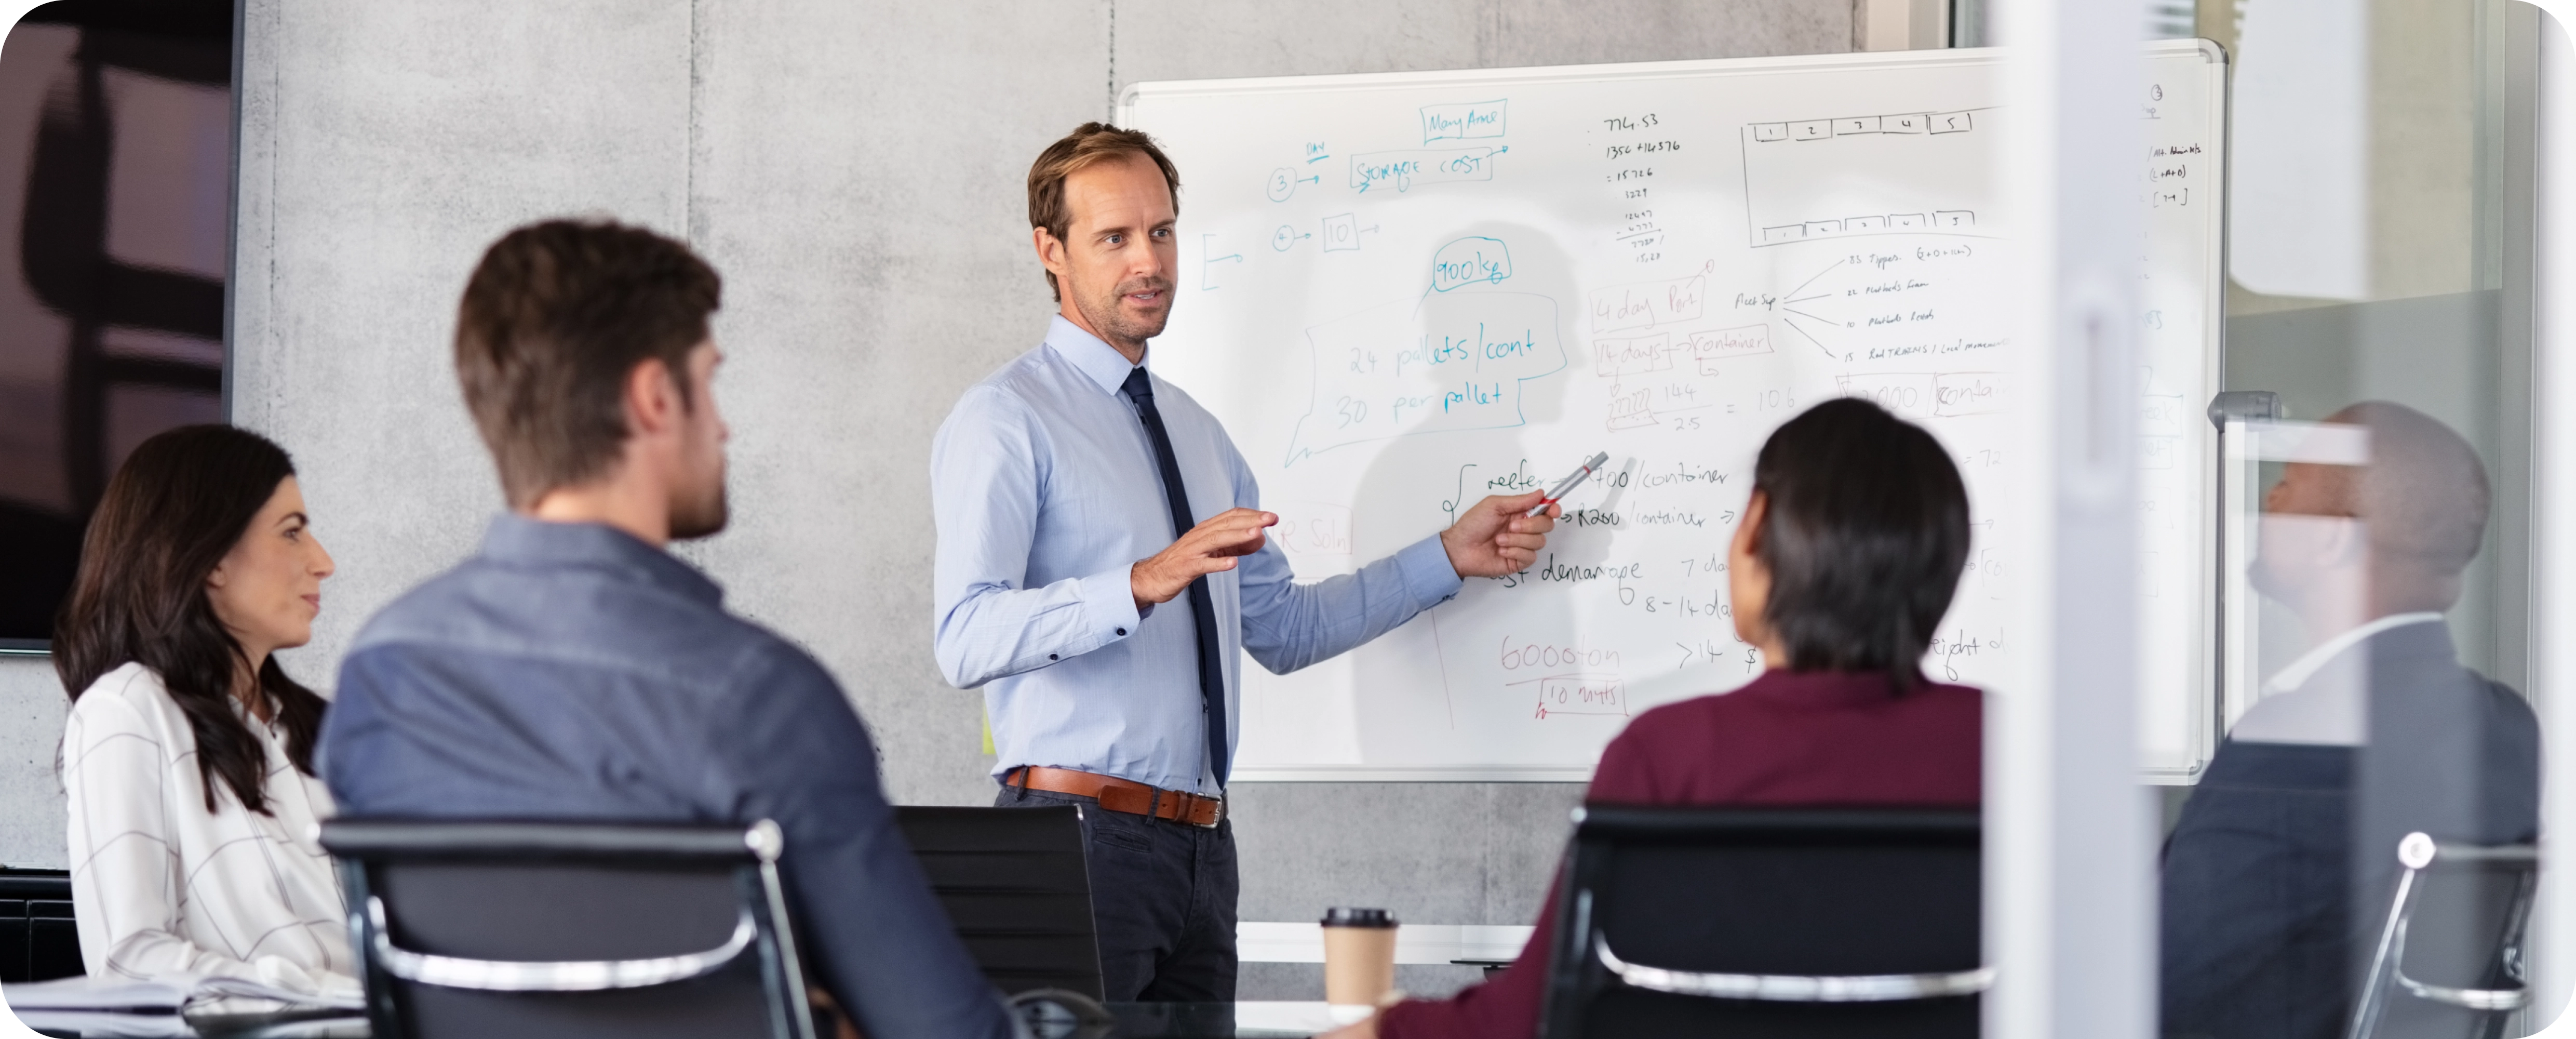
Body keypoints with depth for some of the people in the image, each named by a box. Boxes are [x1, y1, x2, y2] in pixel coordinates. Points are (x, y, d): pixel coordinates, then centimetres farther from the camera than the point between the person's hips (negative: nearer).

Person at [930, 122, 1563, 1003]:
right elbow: (967, 636, -19)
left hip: (1199, 843, 7)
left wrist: (1452, 557, 18)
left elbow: (1284, 630, 24)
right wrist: (1143, 584, -30)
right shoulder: (1005, 421, -6)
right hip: (1082, 833, -7)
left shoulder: (1198, 433, 21)